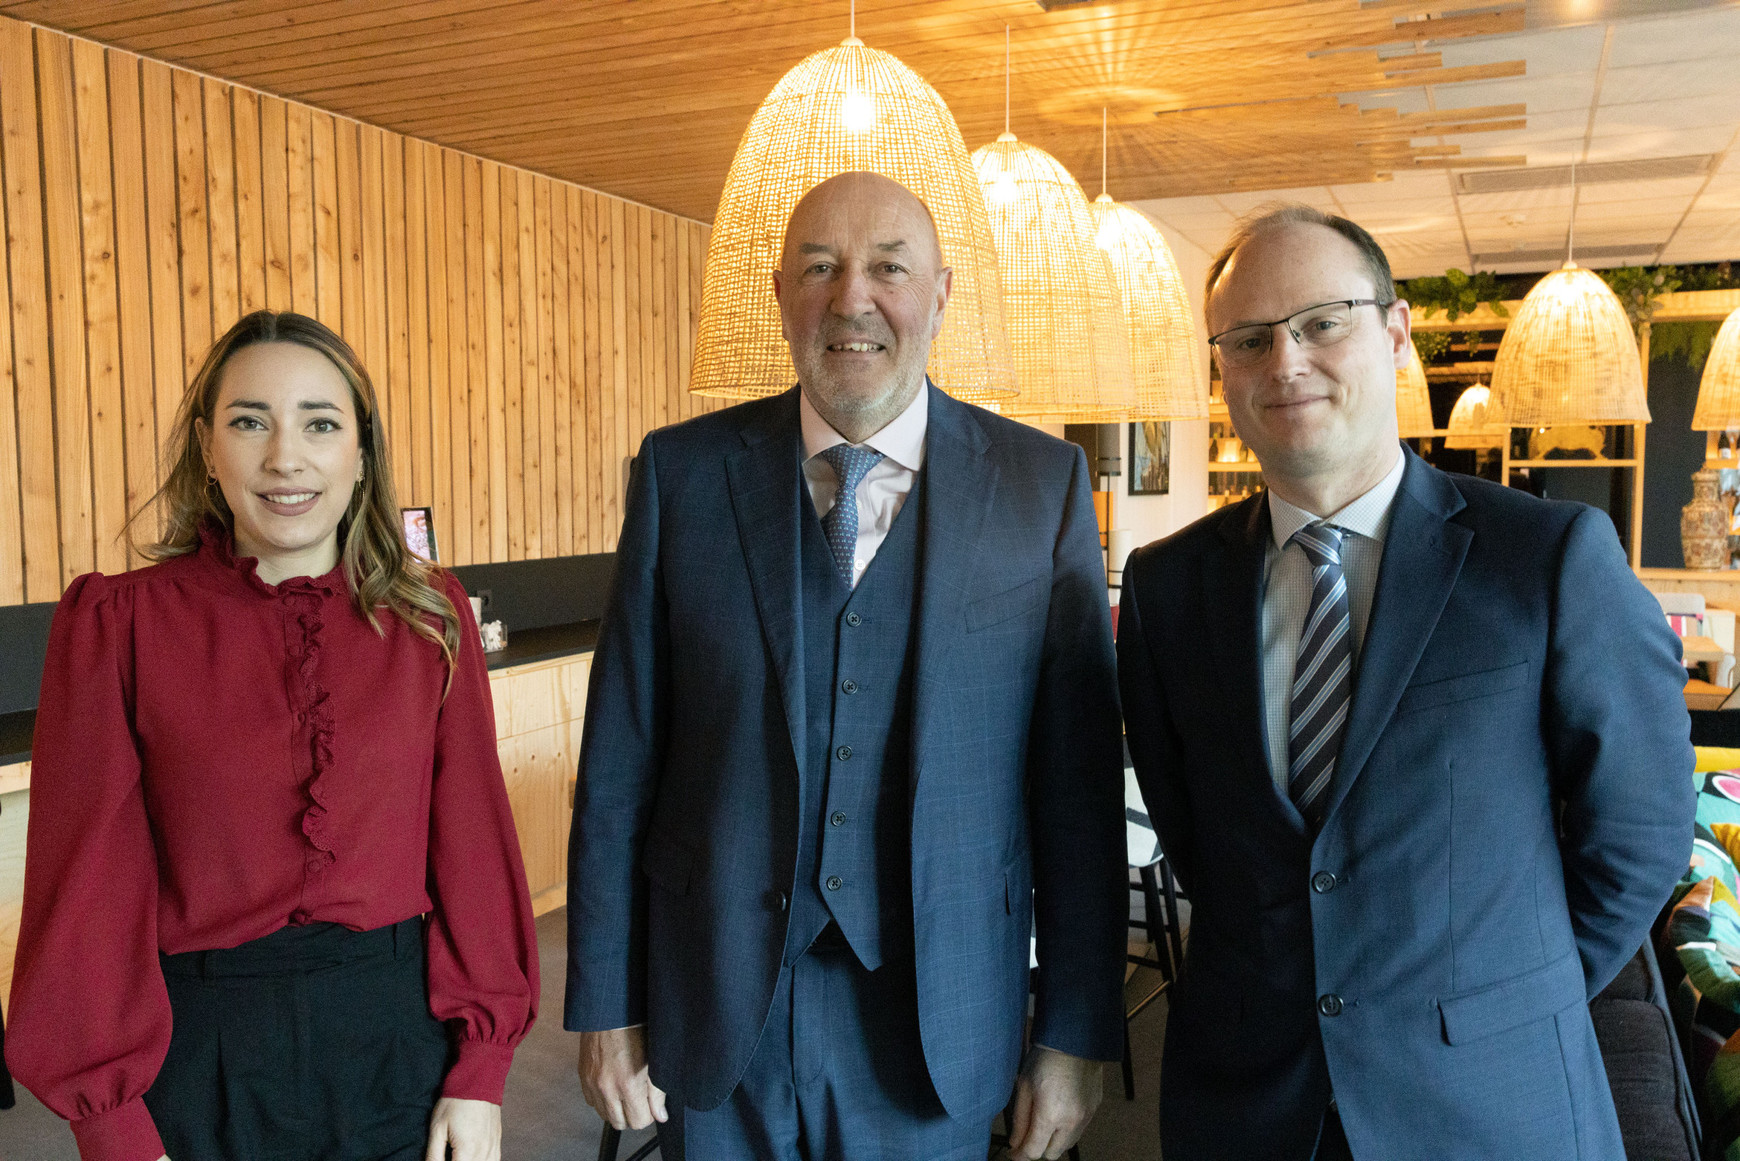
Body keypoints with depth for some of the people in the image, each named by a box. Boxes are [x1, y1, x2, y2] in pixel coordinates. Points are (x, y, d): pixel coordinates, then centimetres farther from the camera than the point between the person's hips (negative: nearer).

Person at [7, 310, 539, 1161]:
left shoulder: (430, 617, -2)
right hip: (202, 1065, -1)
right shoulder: (117, 623, -6)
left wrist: (480, 1072, -3)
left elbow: (471, 845, -1)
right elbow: (91, 878, -5)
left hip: (403, 1044, 1)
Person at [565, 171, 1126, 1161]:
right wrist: (607, 1005, 0)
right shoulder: (683, 471, -4)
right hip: (714, 1014, 1)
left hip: (936, 1028, 0)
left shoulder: (1043, 484, -5)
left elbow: (1079, 781, -3)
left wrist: (1078, 1032, -2)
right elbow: (622, 758, -1)